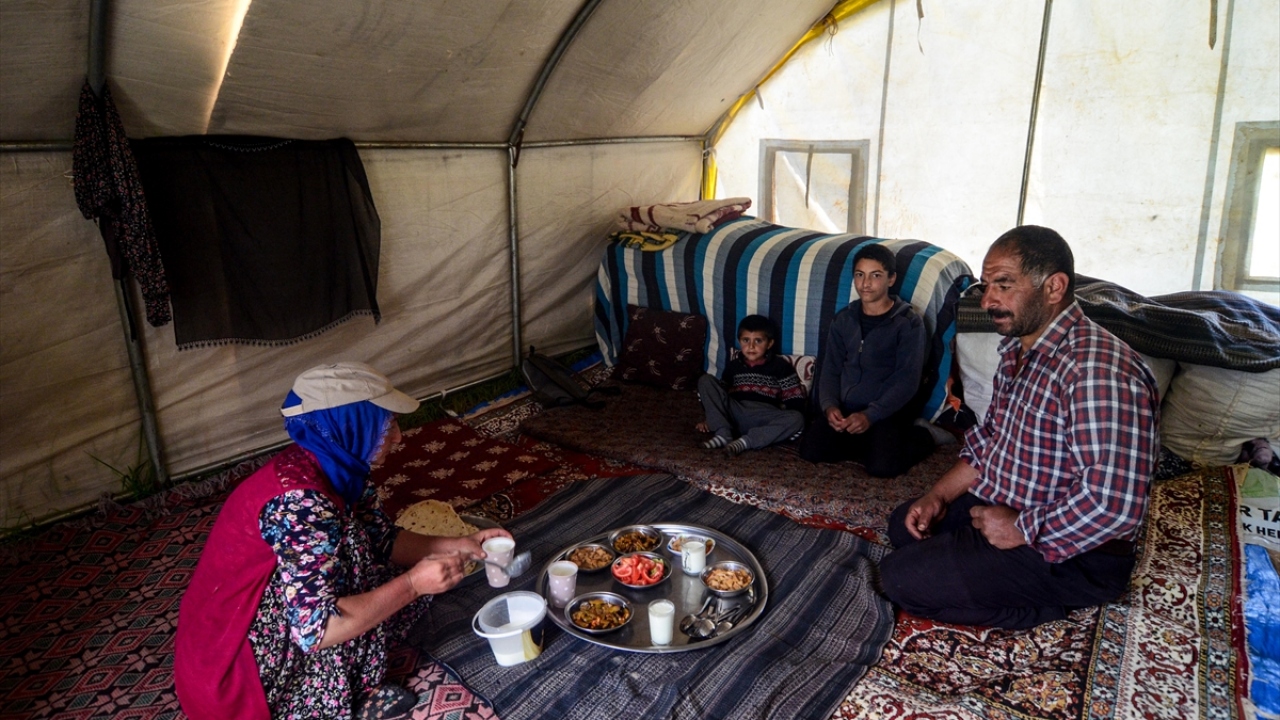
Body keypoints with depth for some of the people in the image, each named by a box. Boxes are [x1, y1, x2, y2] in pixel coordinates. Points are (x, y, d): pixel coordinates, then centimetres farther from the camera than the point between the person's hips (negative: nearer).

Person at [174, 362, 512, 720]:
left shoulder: (337, 471, -4)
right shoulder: (300, 501, -31)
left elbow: (385, 542, 8)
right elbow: (316, 630, -34)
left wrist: (459, 545, -4)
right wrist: (413, 583, -26)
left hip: (266, 632, 9)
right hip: (230, 670, -8)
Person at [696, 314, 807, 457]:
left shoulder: (781, 367, 8)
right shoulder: (733, 366, 17)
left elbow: (795, 402, 3)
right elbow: (721, 394, 23)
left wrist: (783, 424, -13)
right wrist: (710, 418, 12)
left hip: (764, 419, -2)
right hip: (734, 415, 2)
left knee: (797, 418, -31)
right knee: (706, 380, -12)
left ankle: (745, 441, -34)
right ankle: (724, 433, -23)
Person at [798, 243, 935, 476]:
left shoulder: (909, 323, -6)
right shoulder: (843, 320, 8)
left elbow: (907, 380, -12)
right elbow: (829, 370, 7)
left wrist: (870, 415, -23)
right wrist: (829, 405, -13)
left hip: (888, 412, -4)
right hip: (844, 409, 4)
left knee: (882, 466, -27)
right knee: (810, 450, -18)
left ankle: (918, 439, 3)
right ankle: (870, 444, 2)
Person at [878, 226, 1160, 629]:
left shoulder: (1098, 369, -29)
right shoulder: (1018, 351, 4)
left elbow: (1114, 503, -35)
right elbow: (988, 441, 15)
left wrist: (1021, 529, -22)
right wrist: (938, 497, 4)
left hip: (1069, 553, -10)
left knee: (901, 578, -15)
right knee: (904, 525, 20)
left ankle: (1049, 607, -1)